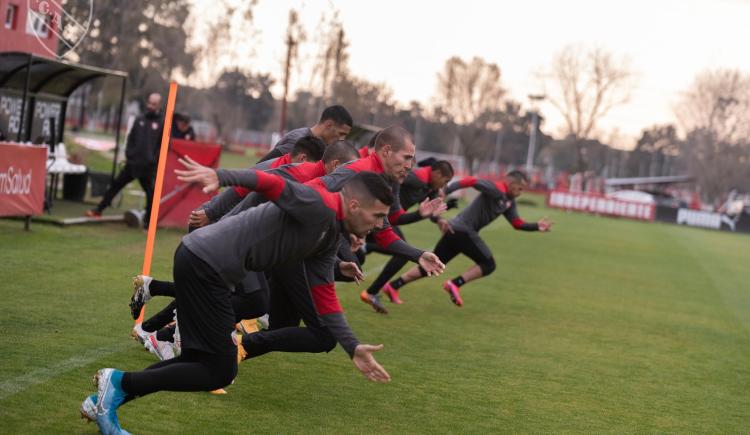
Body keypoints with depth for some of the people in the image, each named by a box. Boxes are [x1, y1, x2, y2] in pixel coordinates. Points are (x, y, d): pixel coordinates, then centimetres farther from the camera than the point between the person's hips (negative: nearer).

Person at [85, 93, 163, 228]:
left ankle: (148, 221, 8)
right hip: (132, 163, 4)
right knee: (115, 185, 6)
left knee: (150, 193, -3)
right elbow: (131, 138, 17)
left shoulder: (162, 124, -3)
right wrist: (128, 153, 5)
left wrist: (154, 159, -12)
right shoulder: (140, 120, 12)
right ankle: (98, 210, 14)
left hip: (148, 167, -4)